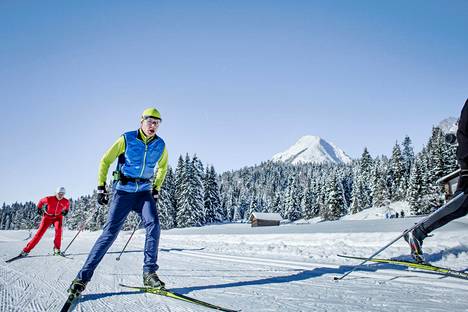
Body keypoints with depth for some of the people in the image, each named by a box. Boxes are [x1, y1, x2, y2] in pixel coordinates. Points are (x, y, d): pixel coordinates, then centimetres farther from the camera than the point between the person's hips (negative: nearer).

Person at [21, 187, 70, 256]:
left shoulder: (66, 202, -15)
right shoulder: (49, 199, -22)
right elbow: (41, 201, 0)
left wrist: (66, 211, 3)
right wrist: (39, 209, 3)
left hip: (58, 217, 1)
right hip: (48, 216, -1)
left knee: (58, 228, -30)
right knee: (40, 232, -9)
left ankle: (56, 249, -16)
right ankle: (26, 250, -1)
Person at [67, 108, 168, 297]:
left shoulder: (160, 145, 0)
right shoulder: (126, 139, -9)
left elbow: (162, 167, 20)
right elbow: (105, 161, -1)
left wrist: (156, 189, 15)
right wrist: (101, 187, -5)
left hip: (144, 192, 3)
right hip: (123, 191, -2)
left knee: (153, 225, -22)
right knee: (110, 231, -11)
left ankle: (149, 273, -12)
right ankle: (83, 276, -4)